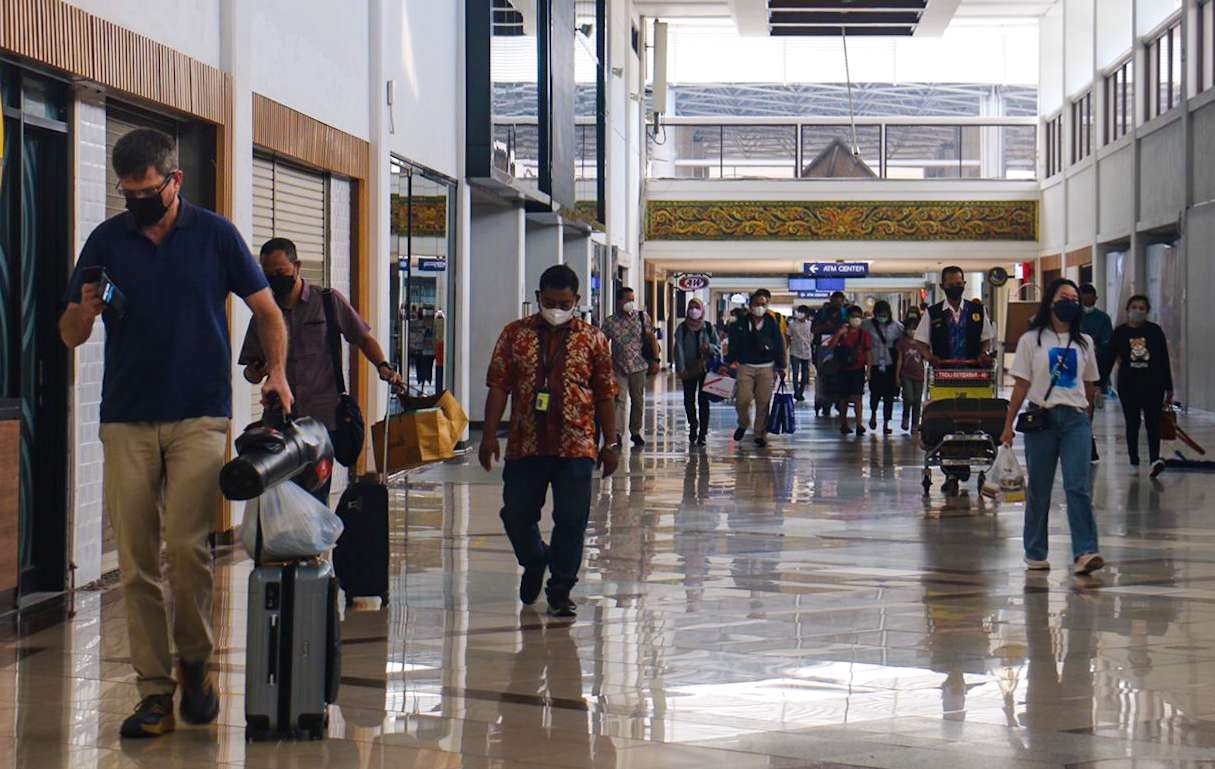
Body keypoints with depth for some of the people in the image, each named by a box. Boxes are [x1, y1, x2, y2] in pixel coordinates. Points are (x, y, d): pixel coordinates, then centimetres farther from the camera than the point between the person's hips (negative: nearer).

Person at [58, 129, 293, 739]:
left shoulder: (214, 234, 5)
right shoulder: (107, 241, 10)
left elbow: (266, 311, 12)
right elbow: (69, 336, 11)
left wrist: (277, 372, -3)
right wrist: (84, 311, -11)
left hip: (200, 417, -2)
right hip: (127, 420, 3)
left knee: (186, 546, -14)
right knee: (135, 563, -1)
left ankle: (195, 660, 10)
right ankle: (154, 693, 5)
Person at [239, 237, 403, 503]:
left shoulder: (329, 301, 8)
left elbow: (364, 339, 13)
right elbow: (250, 370, 18)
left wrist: (383, 366, -6)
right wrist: (258, 371, -7)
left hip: (324, 420, -2)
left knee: (317, 499, -9)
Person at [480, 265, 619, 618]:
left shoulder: (593, 339, 4)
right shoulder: (515, 334, 5)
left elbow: (606, 395, 6)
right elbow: (498, 386, 4)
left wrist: (610, 444, 3)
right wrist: (489, 435, -3)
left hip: (575, 447, -1)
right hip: (525, 445, 1)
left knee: (571, 520, -2)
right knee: (517, 515, 6)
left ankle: (560, 592, 10)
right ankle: (534, 562, 36)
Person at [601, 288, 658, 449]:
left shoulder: (642, 317, 2)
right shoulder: (610, 322, -1)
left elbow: (651, 339, 4)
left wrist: (655, 360, -2)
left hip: (638, 365, 2)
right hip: (619, 366, -2)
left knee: (638, 401, 9)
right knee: (619, 399, -13)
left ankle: (635, 432, 23)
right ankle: (617, 433, -19)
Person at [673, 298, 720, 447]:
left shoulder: (708, 328, 5)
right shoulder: (682, 329, 3)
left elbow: (718, 348, 9)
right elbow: (679, 349, -5)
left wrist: (709, 347, -13)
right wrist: (681, 368, -15)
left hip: (705, 368, 0)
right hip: (688, 370, 0)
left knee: (703, 401, -5)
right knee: (689, 401, 3)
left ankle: (702, 434, -2)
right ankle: (693, 428, 23)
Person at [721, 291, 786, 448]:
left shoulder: (773, 324, 2)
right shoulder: (741, 325, 2)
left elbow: (779, 346, 6)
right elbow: (733, 346, 5)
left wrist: (781, 367, 5)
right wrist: (727, 364, -3)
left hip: (767, 368, 0)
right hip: (746, 367, 0)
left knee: (763, 402, 0)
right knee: (742, 400, -9)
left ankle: (760, 434, 12)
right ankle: (743, 424, 19)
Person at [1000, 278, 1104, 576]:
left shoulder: (1084, 342, 11)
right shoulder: (1031, 340, 3)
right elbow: (1021, 386, 2)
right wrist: (1008, 424, -2)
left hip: (1076, 420, 1)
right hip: (1041, 418, -1)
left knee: (1079, 487, -11)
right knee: (1039, 490, 4)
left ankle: (1085, 552, -18)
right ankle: (1035, 553, 15)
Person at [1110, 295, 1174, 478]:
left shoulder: (1155, 331, 4)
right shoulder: (1120, 332, 4)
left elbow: (1164, 361, 7)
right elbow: (1110, 358, 8)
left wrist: (1169, 388, 7)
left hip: (1153, 384, -1)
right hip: (1128, 385, 1)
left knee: (1153, 422, -10)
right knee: (1132, 423, 7)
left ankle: (1155, 458, -22)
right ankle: (1134, 461, 13)